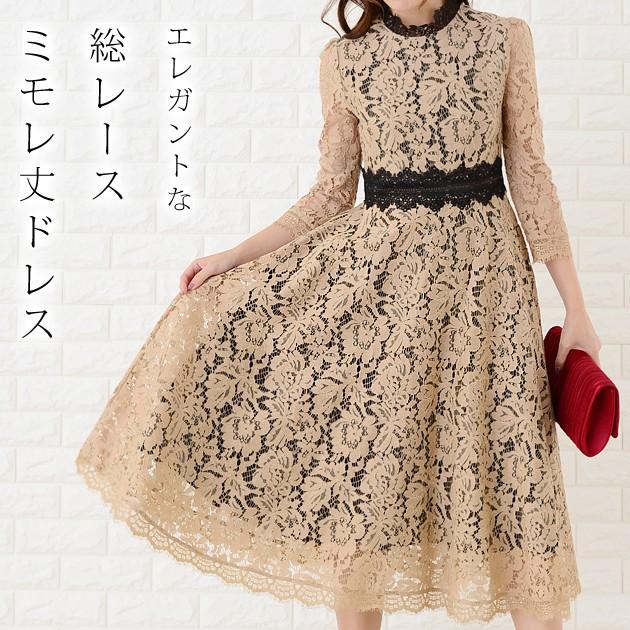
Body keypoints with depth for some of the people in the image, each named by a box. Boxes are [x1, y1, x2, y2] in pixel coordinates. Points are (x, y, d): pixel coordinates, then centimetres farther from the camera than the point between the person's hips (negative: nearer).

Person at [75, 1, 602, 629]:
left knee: (510, 472, 0)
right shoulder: (344, 59, 5)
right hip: (374, 268, 1)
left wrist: (576, 307, 3)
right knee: (352, 457, 1)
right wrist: (233, 257, 4)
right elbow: (332, 192, 9)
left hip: (483, 268, -1)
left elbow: (530, 175, 4)